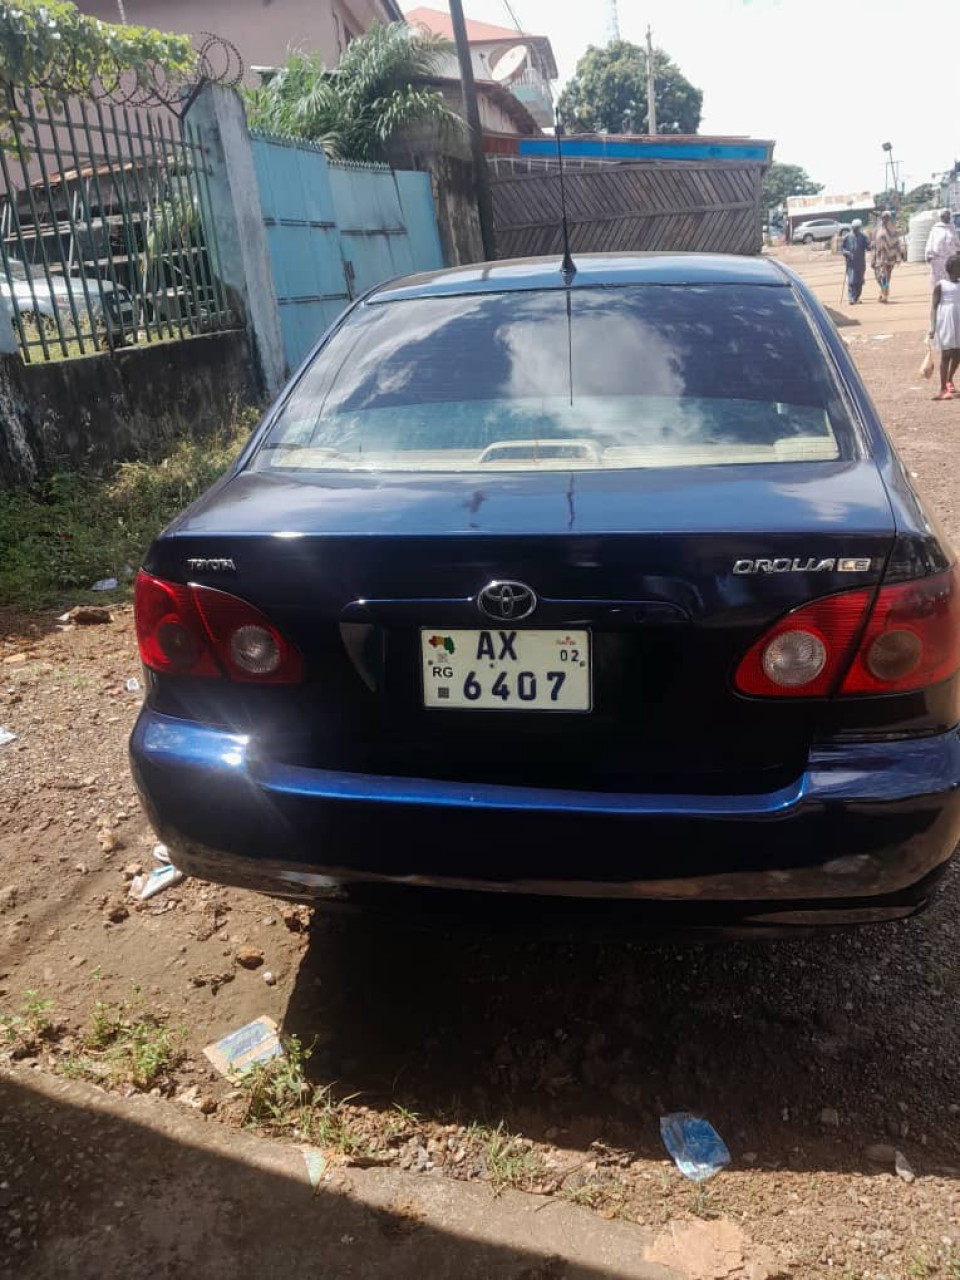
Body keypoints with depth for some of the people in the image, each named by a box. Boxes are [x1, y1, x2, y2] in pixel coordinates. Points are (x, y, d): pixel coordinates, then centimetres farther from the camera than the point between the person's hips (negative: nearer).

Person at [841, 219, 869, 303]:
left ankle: (857, 298, 21)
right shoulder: (847, 237, 1)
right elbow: (841, 247, 5)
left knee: (859, 281, 8)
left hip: (861, 263, 3)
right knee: (851, 281, -13)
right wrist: (846, 252, -14)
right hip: (851, 263, -3)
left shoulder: (863, 237, 5)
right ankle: (851, 298, -13)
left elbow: (868, 247, 1)